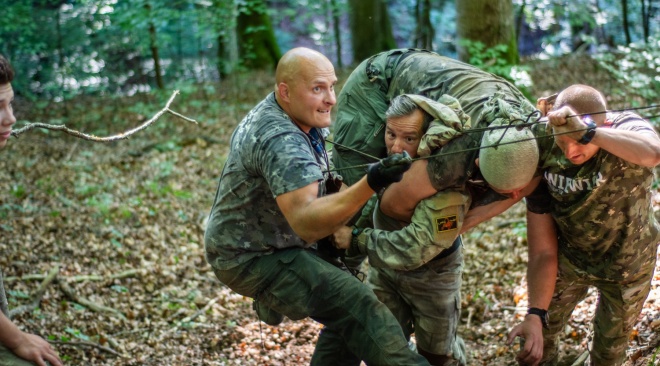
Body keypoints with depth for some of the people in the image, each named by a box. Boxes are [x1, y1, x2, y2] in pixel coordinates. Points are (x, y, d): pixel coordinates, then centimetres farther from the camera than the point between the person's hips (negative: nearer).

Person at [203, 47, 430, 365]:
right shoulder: (280, 140, -29)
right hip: (253, 260, -10)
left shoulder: (288, 116, 2)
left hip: (273, 244, 10)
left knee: (347, 313, 12)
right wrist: (369, 184, -53)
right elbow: (306, 222, -42)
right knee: (357, 308, -24)